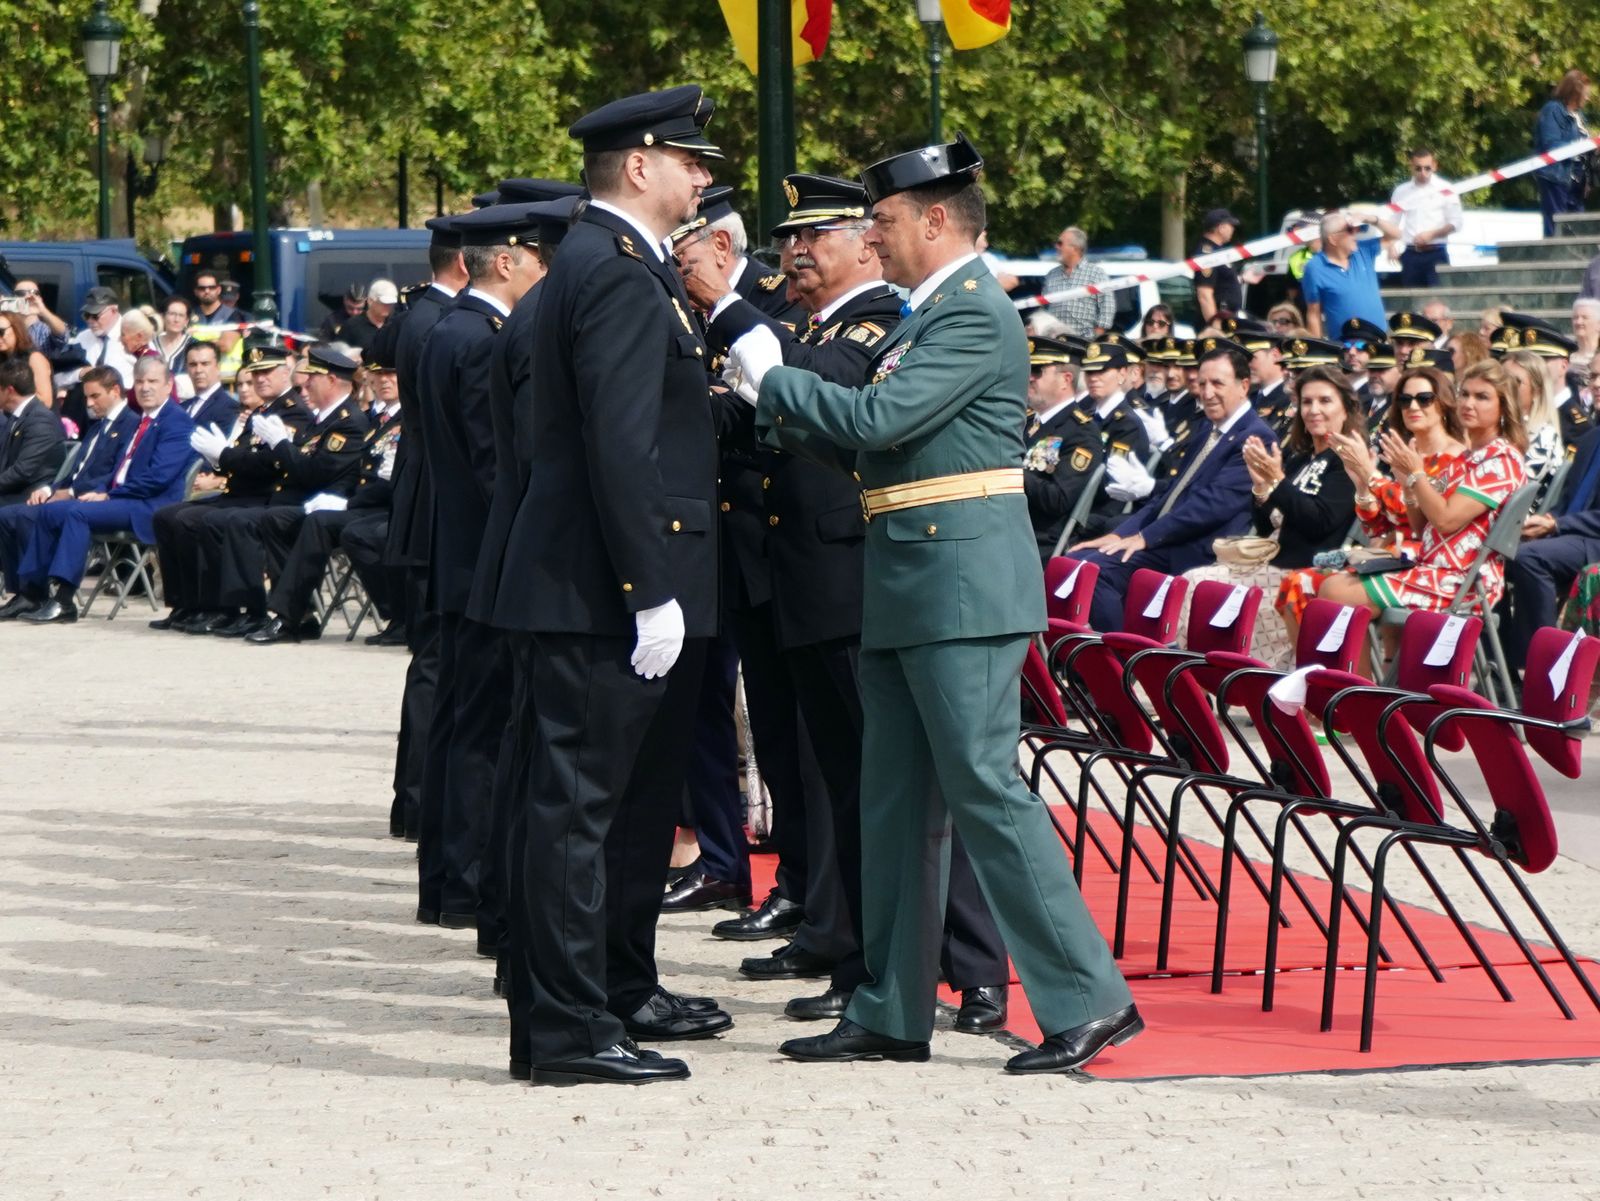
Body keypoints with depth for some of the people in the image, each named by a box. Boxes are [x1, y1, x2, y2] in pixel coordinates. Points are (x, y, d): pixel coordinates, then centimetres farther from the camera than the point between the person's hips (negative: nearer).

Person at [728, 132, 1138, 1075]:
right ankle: (893, 1014, 16)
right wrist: (779, 410, 5)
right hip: (910, 593, 10)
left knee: (985, 788, -10)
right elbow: (869, 447, 18)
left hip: (964, 586, -10)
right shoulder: (927, 315, 18)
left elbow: (883, 421, -21)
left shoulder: (976, 314, -12)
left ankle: (1089, 1001, -7)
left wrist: (776, 378, -10)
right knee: (898, 804, 11)